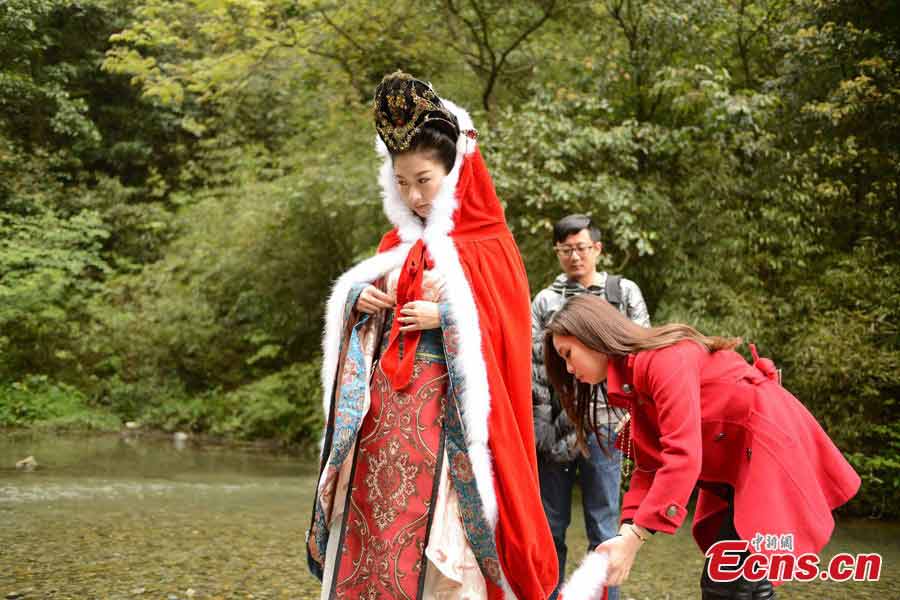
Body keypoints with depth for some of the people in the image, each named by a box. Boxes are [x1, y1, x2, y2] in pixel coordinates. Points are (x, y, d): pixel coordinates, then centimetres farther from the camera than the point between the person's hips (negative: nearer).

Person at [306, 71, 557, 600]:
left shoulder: (487, 246, -2)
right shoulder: (396, 246, 16)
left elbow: (502, 326, -6)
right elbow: (360, 295, 21)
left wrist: (444, 316, -17)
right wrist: (359, 299, -1)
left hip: (445, 409, -5)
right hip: (385, 407, 5)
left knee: (440, 534, -6)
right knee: (374, 529, 3)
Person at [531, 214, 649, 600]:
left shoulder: (624, 293, 9)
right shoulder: (545, 300, 12)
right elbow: (531, 363, 6)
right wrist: (547, 422, -4)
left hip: (602, 422, -2)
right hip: (552, 423, 2)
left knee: (603, 528, 1)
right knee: (549, 526, 6)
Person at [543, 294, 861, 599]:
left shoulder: (665, 358, -21)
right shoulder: (635, 379, 10)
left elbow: (683, 456, -29)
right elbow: (648, 467, 5)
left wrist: (634, 540, -30)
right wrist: (627, 530, -10)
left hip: (771, 449, -10)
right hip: (736, 469, 10)